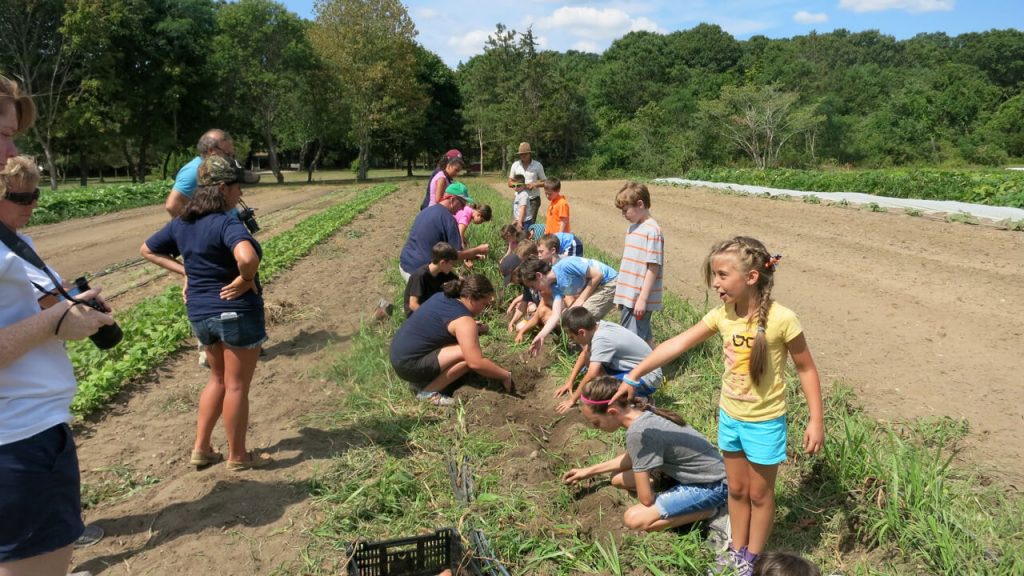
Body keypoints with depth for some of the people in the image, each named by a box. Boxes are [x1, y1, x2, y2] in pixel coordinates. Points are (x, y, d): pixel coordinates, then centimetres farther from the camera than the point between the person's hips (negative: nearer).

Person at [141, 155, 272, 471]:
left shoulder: (181, 223, 4)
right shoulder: (226, 223, -21)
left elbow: (148, 250, 17)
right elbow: (247, 258, -41)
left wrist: (184, 271, 10)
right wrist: (246, 279, -20)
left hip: (200, 314, 8)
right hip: (237, 312, -8)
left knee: (218, 378, 24)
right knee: (237, 385, 6)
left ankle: (201, 449, 28)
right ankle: (238, 456, 21)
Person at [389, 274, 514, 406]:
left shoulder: (441, 297, 8)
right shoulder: (463, 321, -18)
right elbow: (476, 363, -24)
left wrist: (472, 327, 19)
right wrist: (505, 376, -11)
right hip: (409, 365, -10)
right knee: (467, 355, -20)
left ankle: (420, 379, 11)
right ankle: (428, 392, -9)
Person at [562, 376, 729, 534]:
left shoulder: (638, 433, -31)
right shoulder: (640, 412, -5)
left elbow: (645, 498, -22)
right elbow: (633, 457, 15)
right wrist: (590, 471, 18)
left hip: (712, 485, -9)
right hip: (694, 472, 9)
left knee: (634, 519, -16)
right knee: (618, 479, 8)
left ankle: (708, 510, -3)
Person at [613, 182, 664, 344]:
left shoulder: (652, 231, -15)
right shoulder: (632, 228, 11)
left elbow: (653, 268, -16)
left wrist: (642, 299, -18)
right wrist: (621, 294, 18)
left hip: (639, 300, -8)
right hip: (627, 297, 8)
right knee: (644, 340, 14)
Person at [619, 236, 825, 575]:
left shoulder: (781, 319, -24)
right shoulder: (723, 314, -9)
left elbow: (806, 369, -12)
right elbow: (676, 345, -6)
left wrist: (816, 421, -12)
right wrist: (633, 376, -5)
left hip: (764, 423, -5)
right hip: (729, 417, 5)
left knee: (759, 494, 14)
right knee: (736, 489, 20)